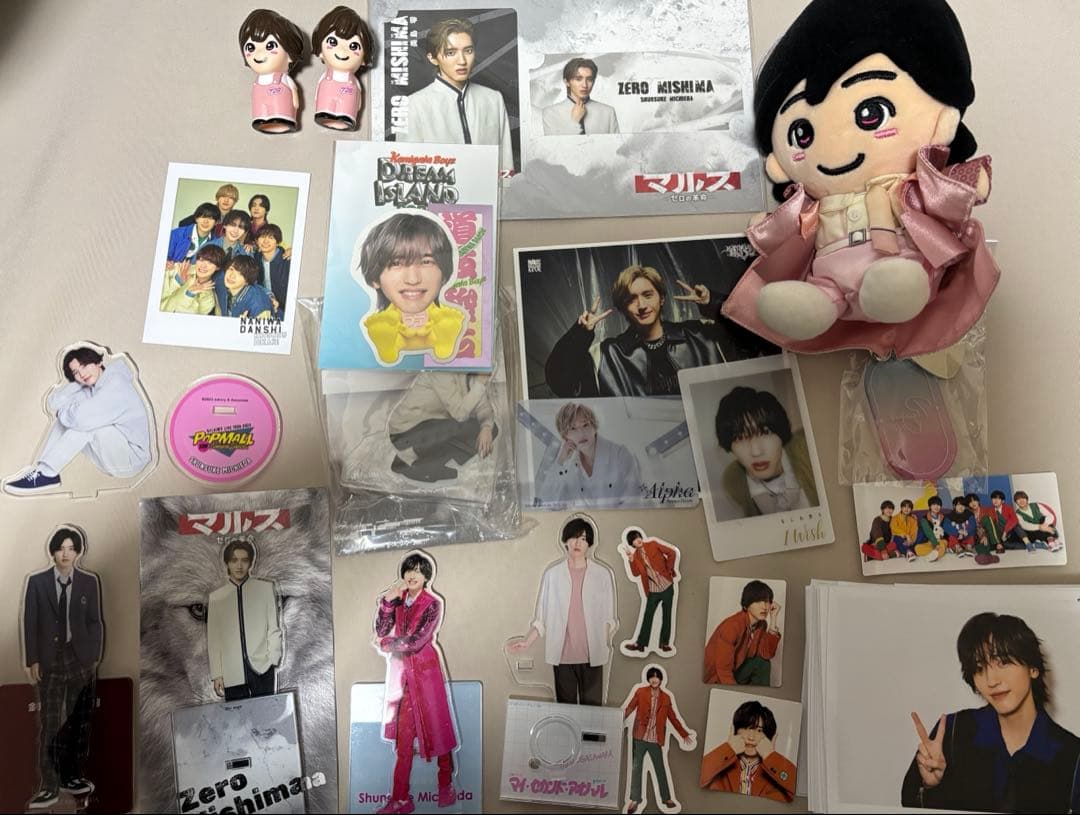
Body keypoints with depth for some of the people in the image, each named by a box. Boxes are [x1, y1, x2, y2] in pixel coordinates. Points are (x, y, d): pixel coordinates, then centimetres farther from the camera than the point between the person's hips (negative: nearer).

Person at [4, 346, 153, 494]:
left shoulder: (117, 385, -20)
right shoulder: (90, 390, 8)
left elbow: (81, 418, -29)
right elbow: (53, 403, 2)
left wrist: (61, 413, -8)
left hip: (133, 457, -9)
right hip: (110, 453, 9)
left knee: (83, 421, -26)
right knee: (66, 415, 2)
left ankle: (47, 473, -18)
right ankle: (41, 468, -7)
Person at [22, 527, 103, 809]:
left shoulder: (90, 582, 1)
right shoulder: (37, 582, 1)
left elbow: (95, 622, 4)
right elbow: (29, 623, 2)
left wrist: (95, 657, -1)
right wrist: (32, 660, -3)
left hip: (81, 659, 1)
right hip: (49, 659, -1)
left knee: (79, 721, 6)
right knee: (49, 723, -1)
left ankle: (73, 776, 18)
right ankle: (49, 785, 6)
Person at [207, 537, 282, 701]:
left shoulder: (266, 588, 9)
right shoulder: (215, 597, 11)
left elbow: (274, 628, 7)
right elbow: (213, 640, 9)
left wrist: (273, 660, -4)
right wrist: (216, 674, 3)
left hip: (262, 669, -1)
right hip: (232, 673, 1)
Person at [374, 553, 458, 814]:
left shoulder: (433, 604, -10)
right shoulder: (398, 599, 5)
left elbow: (414, 642, -16)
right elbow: (381, 630, -3)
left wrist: (385, 644, -4)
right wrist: (387, 602, -14)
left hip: (425, 670, -4)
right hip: (401, 672, 4)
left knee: (435, 726, 6)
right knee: (403, 736, 5)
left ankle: (446, 785, 25)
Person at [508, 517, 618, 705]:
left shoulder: (602, 575, 0)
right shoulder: (552, 574, 2)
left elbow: (609, 618, 4)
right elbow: (543, 617, 5)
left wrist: (605, 641, -10)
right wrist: (527, 641, -6)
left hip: (591, 655, -1)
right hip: (562, 654, 1)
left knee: (591, 705, 2)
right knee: (565, 706, 7)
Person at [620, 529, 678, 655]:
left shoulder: (653, 544, -5)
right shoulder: (635, 556, 3)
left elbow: (672, 552, -3)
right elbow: (636, 573, -6)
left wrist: (669, 569, -4)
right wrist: (631, 560, -17)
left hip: (667, 586, -2)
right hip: (653, 591, 2)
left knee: (666, 616, 7)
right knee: (647, 617, 4)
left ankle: (665, 643, 18)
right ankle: (640, 644, 11)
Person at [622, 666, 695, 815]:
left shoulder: (666, 698, 7)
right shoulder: (640, 691, 0)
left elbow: (674, 718, 13)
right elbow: (627, 708, -4)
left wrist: (685, 734, 13)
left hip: (656, 739, 1)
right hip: (639, 736, -1)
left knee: (660, 769, 10)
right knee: (636, 767, 2)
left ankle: (667, 798, 22)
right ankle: (634, 800, 8)